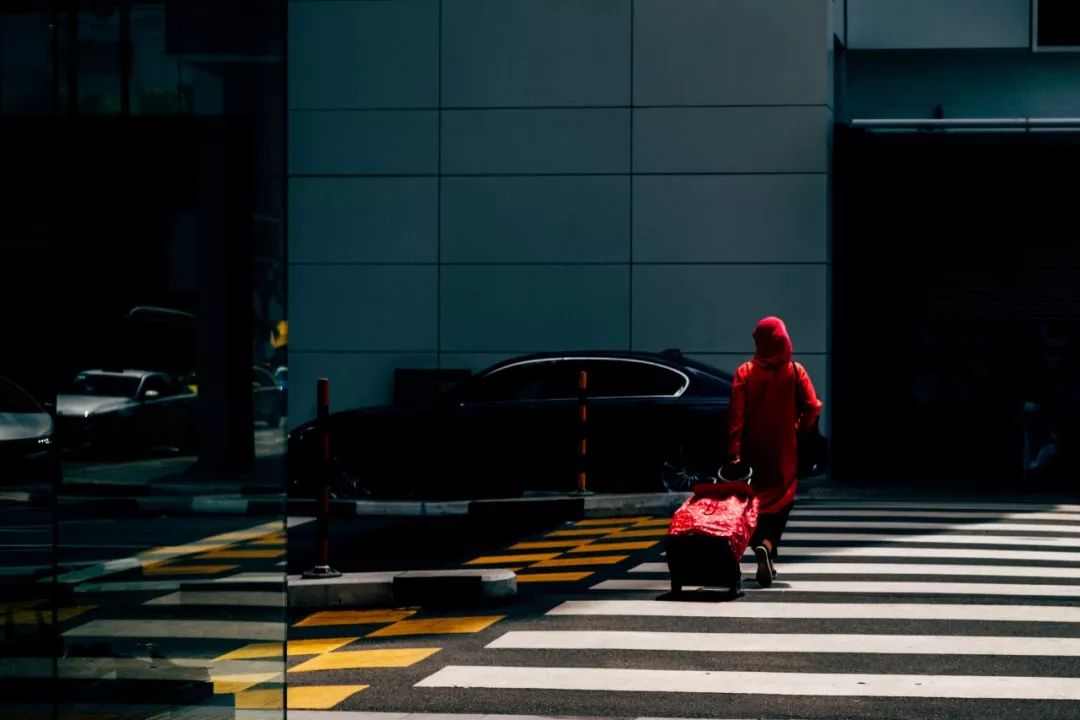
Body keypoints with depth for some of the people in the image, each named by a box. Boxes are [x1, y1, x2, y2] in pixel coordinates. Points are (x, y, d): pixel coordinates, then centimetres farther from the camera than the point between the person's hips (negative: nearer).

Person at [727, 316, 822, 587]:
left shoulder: (745, 373, -3)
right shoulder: (795, 371, -4)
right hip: (784, 452, 0)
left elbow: (736, 416, -8)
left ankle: (760, 547, -7)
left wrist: (734, 452, -9)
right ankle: (767, 545, -16)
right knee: (779, 503, 8)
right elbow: (812, 408, -10)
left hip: (753, 451, 0)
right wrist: (799, 430, 9)